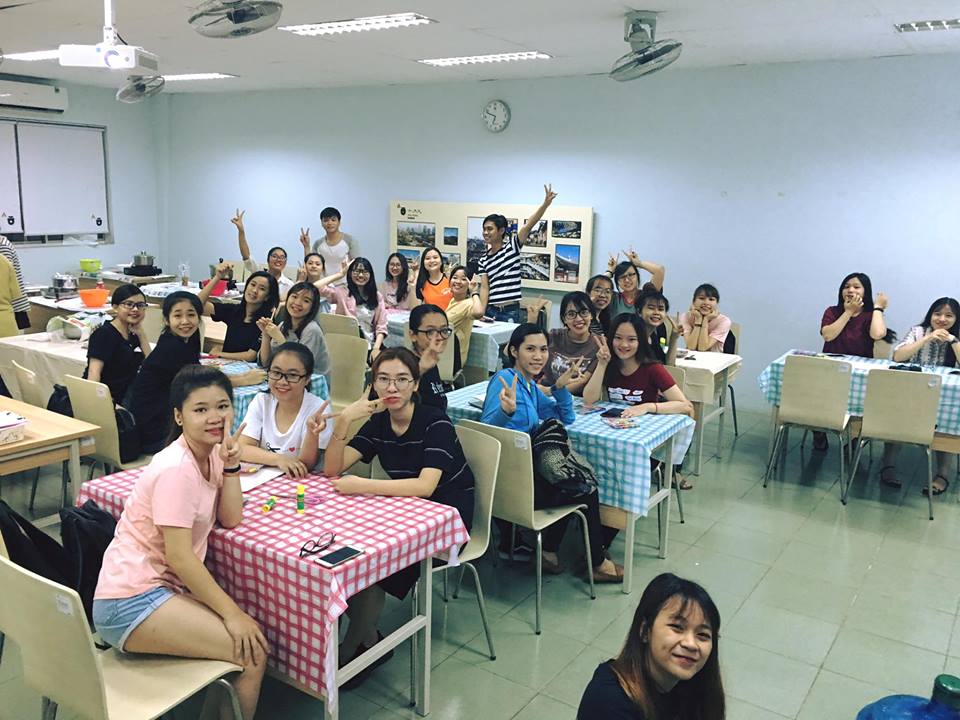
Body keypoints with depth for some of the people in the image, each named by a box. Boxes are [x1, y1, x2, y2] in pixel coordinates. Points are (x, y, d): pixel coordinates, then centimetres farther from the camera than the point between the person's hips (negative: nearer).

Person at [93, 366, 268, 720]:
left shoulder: (211, 451, 4)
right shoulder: (176, 469, -21)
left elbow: (230, 520, 0)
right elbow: (179, 556, -22)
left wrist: (231, 464, -11)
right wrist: (232, 613, -19)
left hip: (163, 585, 9)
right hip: (131, 602, -9)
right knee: (253, 653, -15)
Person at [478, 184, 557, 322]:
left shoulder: (512, 246, 1)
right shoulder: (483, 260, 9)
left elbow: (529, 225, -12)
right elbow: (484, 287, 4)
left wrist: (545, 204, -25)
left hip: (510, 312, -3)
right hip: (491, 310, 3)